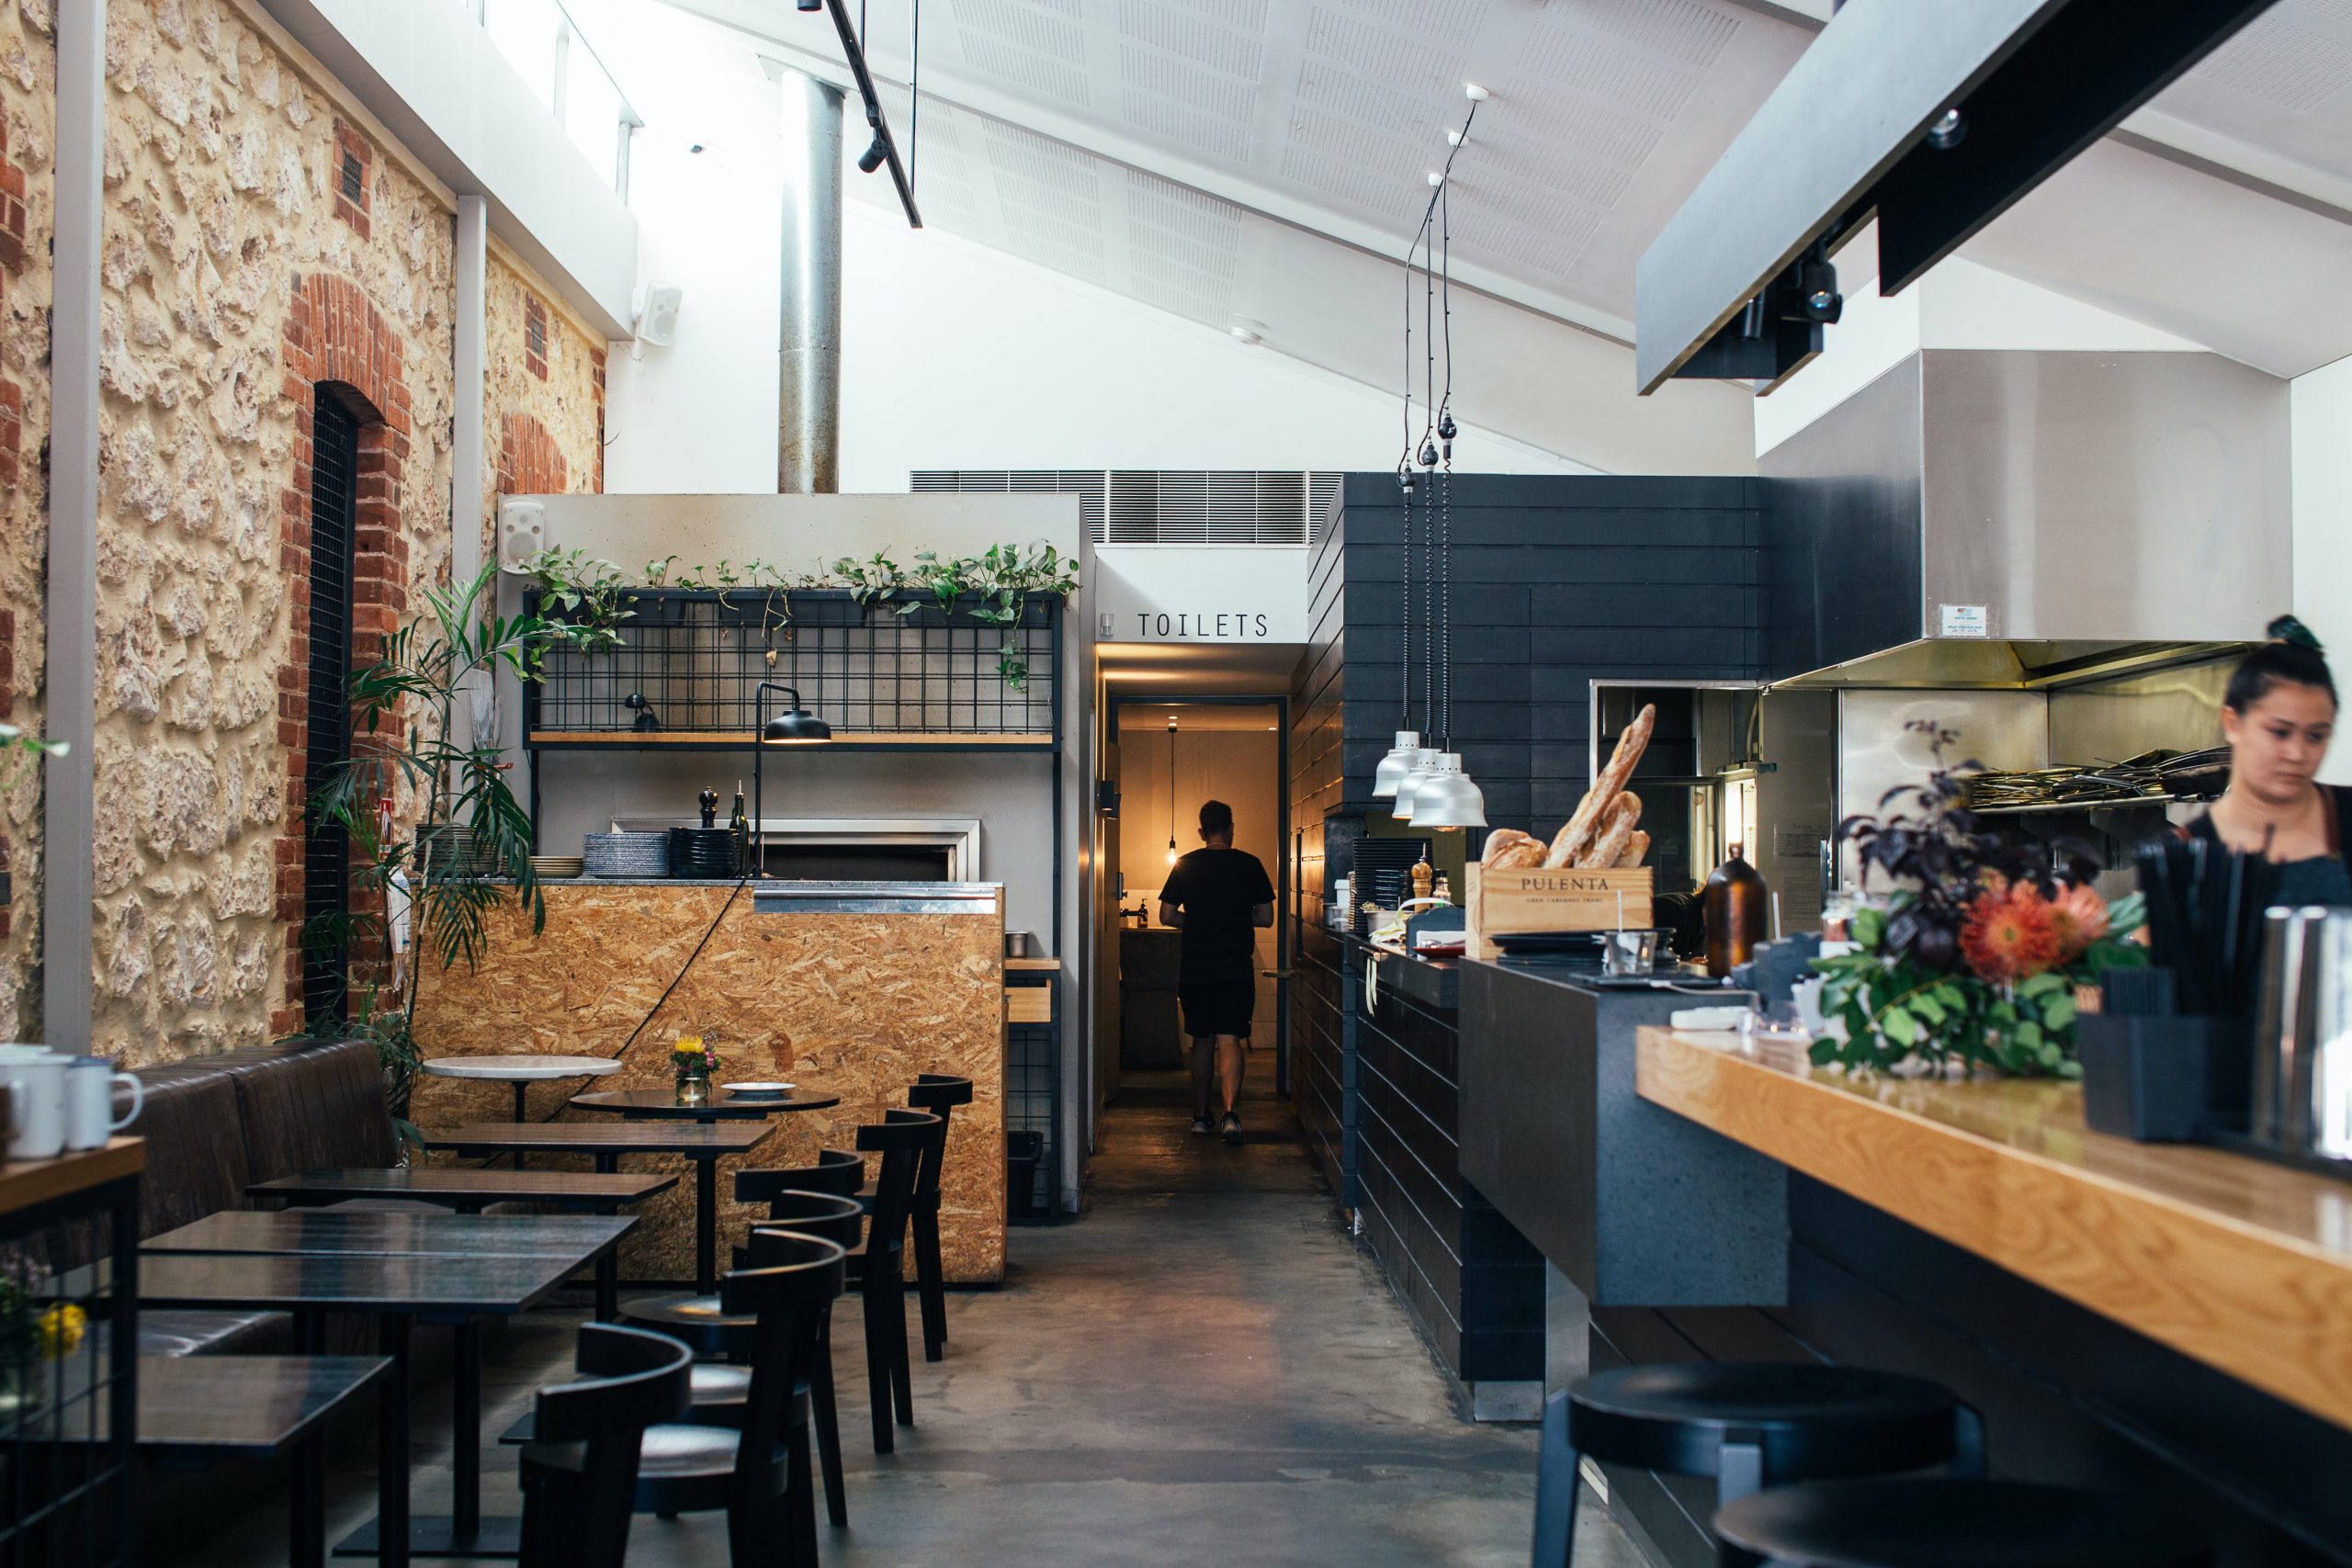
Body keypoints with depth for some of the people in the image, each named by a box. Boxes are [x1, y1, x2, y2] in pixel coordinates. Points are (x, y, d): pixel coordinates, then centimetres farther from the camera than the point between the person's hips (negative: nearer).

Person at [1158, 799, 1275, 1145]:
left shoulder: (1185, 866, 1)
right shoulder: (1250, 865, -2)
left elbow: (1167, 916, 1)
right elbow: (1266, 917, 2)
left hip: (1194, 970, 2)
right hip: (1237, 969, -1)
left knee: (1202, 1040, 15)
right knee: (1229, 1040, -4)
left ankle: (1200, 1115, 21)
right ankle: (1231, 1112, -23)